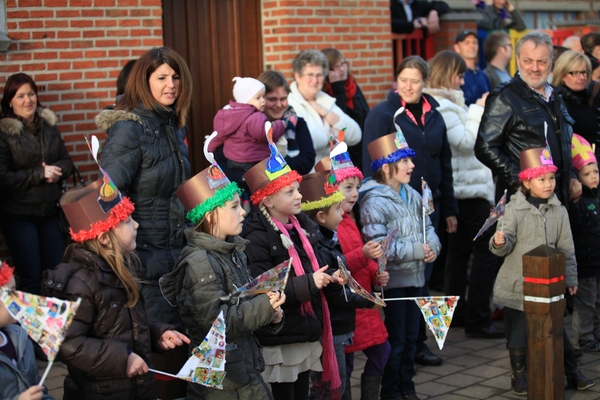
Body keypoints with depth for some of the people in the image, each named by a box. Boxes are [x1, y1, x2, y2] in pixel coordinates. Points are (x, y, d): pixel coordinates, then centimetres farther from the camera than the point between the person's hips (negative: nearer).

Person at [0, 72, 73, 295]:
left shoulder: (49, 125, 6)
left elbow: (67, 162, 9)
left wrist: (57, 170, -14)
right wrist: (39, 174, -19)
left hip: (51, 210, 5)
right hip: (18, 215, -5)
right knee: (30, 275, 1)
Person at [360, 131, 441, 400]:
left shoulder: (413, 196, 7)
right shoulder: (374, 202, -17)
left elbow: (428, 228, 13)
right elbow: (378, 246, -24)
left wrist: (432, 246, -10)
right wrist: (416, 250, -22)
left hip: (415, 278, 7)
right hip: (391, 281, -7)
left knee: (411, 337, 16)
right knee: (395, 340, 2)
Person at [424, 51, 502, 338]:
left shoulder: (447, 103, 15)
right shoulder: (442, 107, -18)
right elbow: (466, 142, -19)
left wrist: (478, 112, 9)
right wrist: (478, 111, -12)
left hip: (460, 190, 11)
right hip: (469, 188, -11)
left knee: (459, 250, 16)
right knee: (485, 251, -8)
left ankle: (457, 313, 24)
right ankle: (477, 320, -6)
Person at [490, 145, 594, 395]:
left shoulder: (559, 211, 2)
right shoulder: (514, 209, -9)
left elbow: (566, 247, 7)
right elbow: (505, 246, -10)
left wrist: (570, 278, 8)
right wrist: (499, 243, -33)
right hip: (517, 284, -3)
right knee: (517, 329, 6)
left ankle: (572, 372, 24)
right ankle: (518, 374, 23)